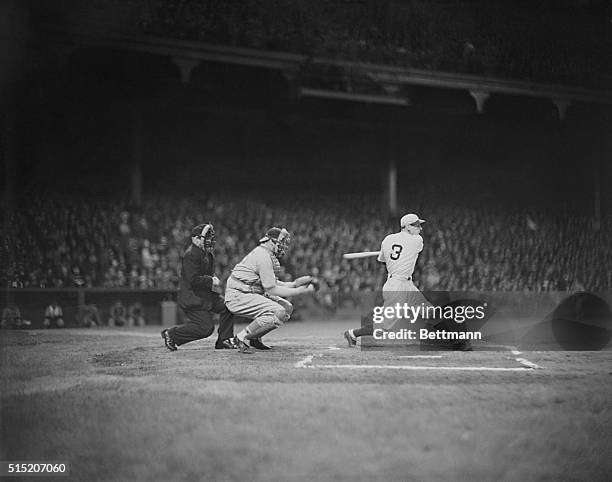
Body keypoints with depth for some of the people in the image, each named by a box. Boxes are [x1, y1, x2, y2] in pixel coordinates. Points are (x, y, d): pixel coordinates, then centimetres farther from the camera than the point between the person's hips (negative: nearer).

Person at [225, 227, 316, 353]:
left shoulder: (267, 254, 15)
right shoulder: (264, 256, -18)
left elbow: (272, 283, 19)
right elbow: (271, 289, -19)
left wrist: (295, 283, 8)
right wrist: (299, 291, -16)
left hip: (252, 294, 11)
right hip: (238, 297, -11)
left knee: (287, 307, 9)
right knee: (279, 313, -25)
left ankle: (255, 338, 12)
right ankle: (242, 337, -14)